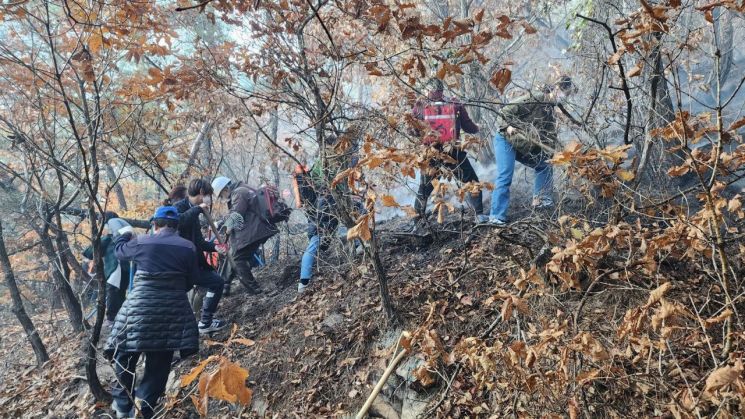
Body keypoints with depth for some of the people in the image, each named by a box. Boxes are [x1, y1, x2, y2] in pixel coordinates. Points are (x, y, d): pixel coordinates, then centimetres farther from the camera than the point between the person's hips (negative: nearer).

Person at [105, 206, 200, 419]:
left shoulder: (142, 243, -1)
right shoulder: (188, 247, 1)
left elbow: (119, 250, 19)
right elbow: (192, 279, 7)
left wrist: (124, 234, 40)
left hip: (141, 305, -1)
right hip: (173, 307, 1)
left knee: (126, 354, 17)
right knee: (159, 362, 9)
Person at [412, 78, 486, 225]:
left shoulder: (420, 108, -3)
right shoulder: (455, 105, -3)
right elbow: (469, 127, 5)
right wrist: (477, 128, 25)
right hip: (454, 152, -1)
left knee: (424, 188, 17)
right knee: (472, 182, 14)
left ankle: (417, 219, 19)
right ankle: (479, 214, 10)